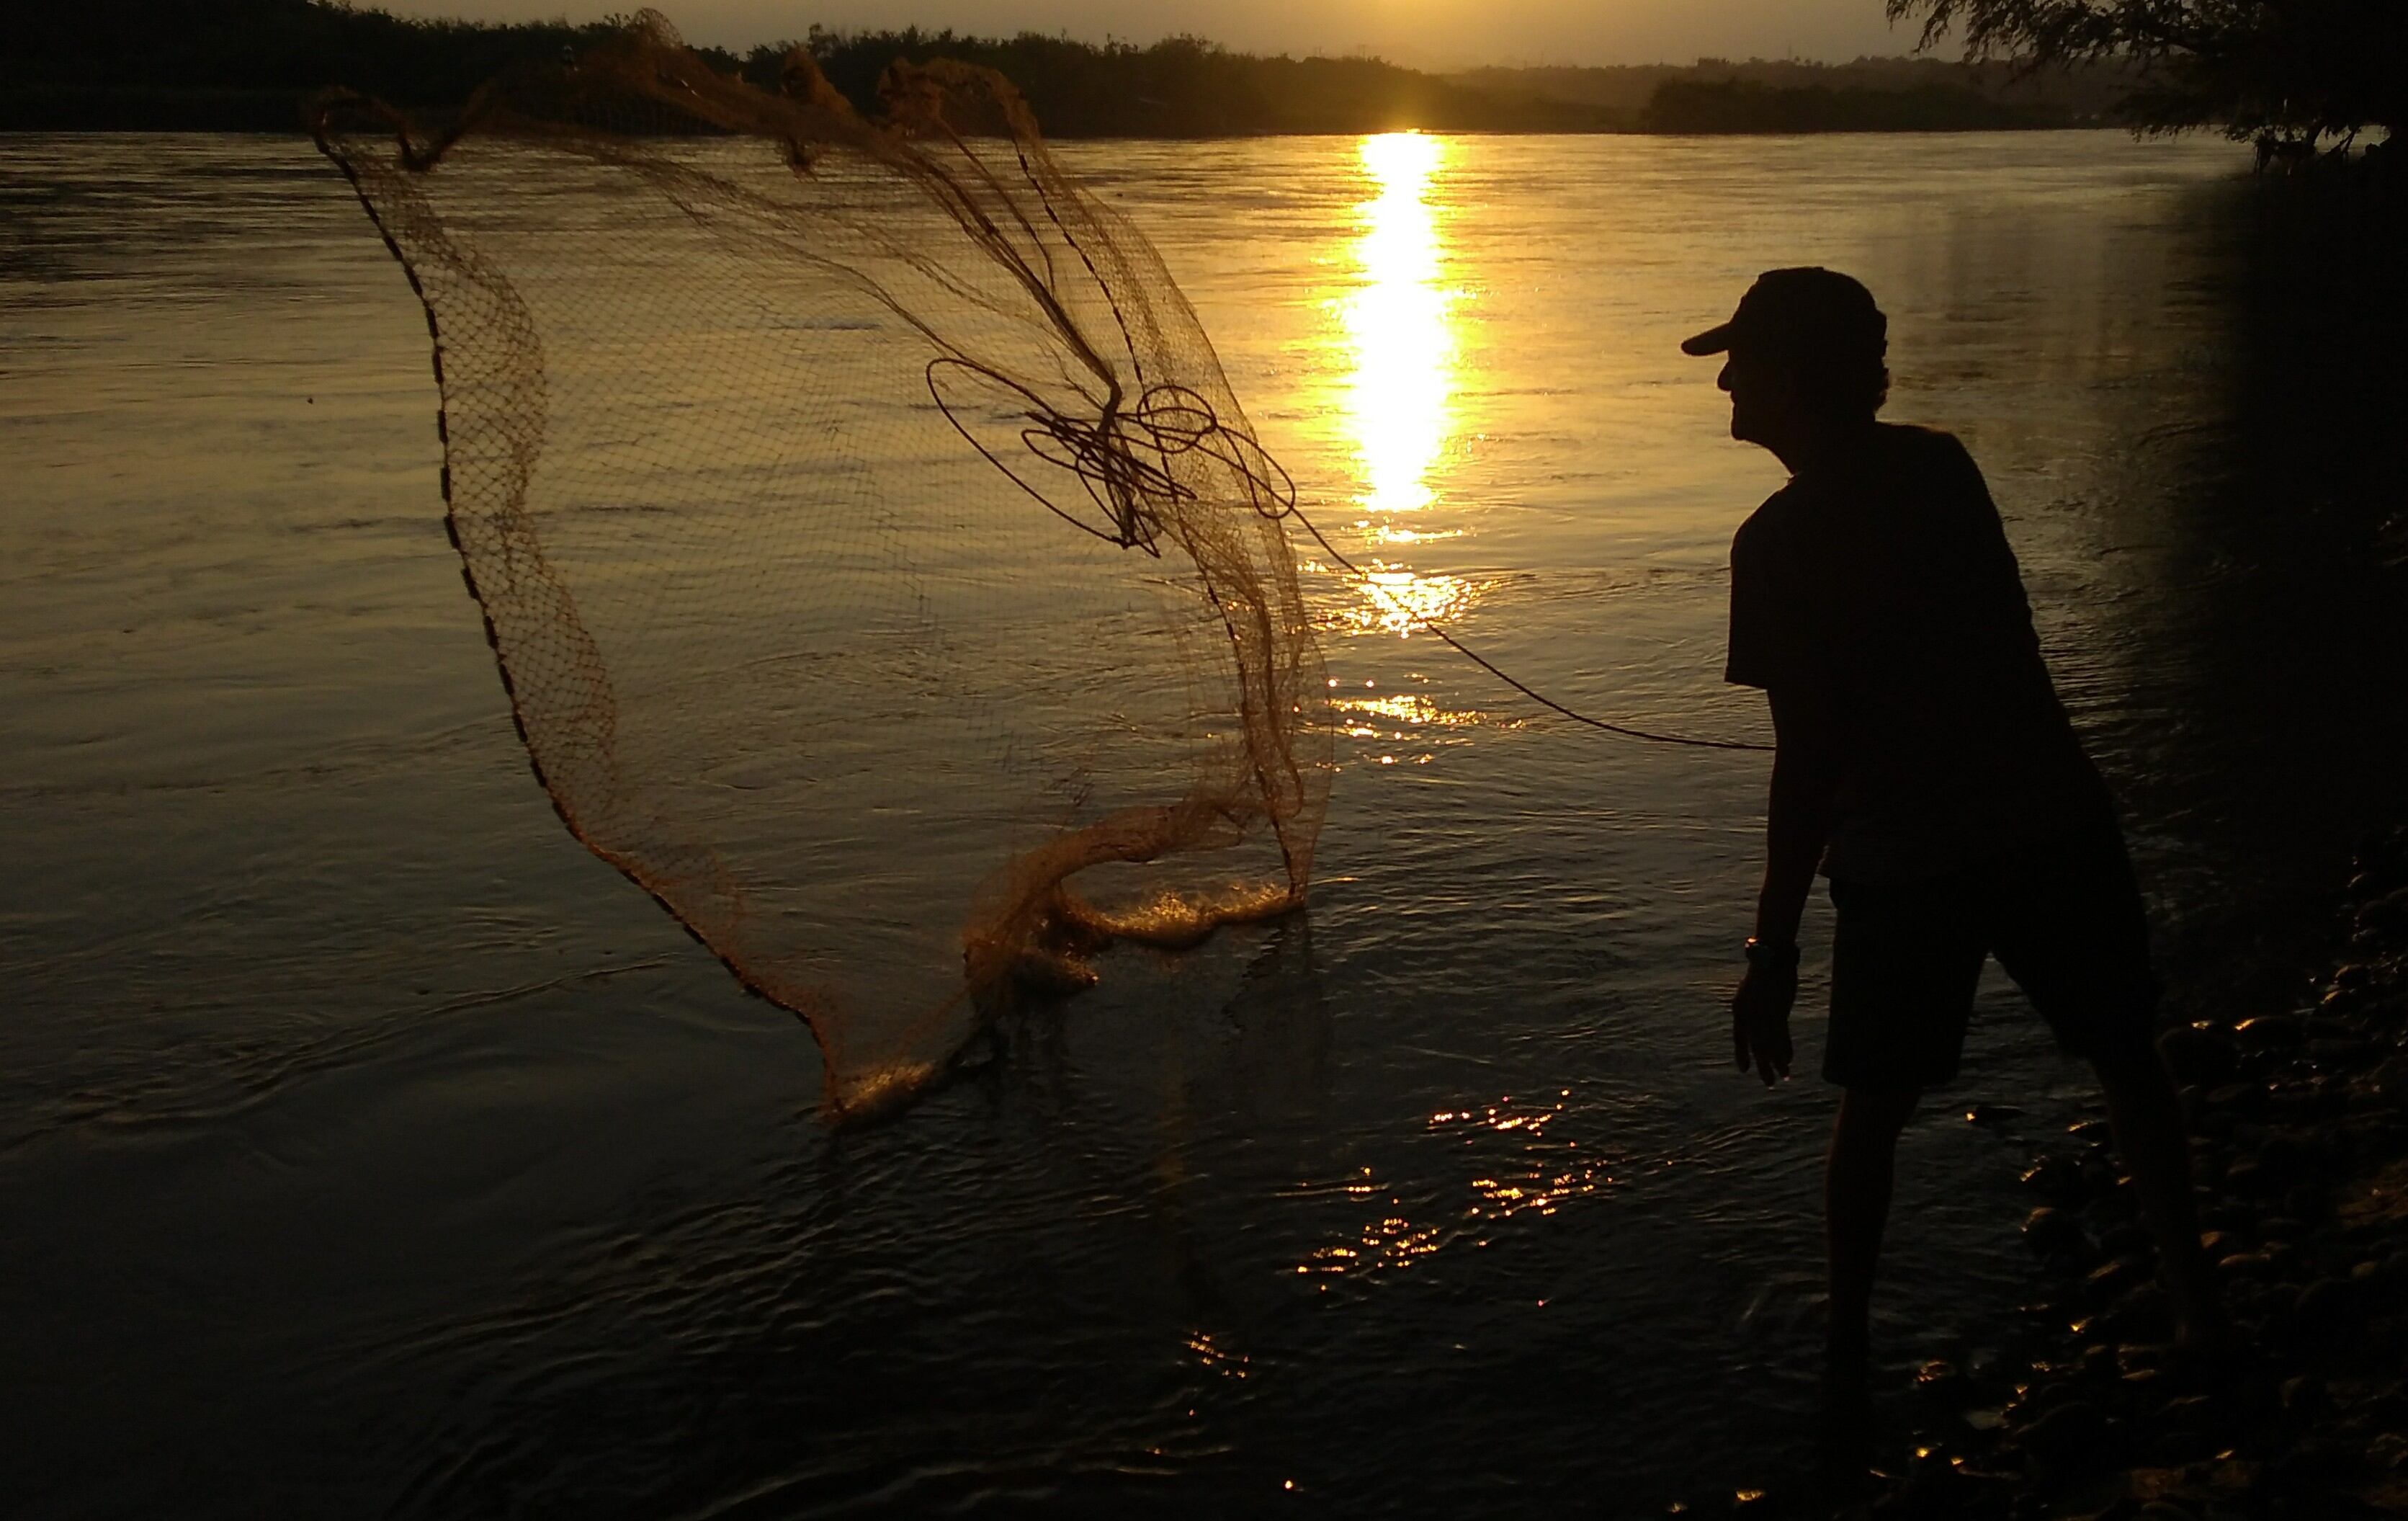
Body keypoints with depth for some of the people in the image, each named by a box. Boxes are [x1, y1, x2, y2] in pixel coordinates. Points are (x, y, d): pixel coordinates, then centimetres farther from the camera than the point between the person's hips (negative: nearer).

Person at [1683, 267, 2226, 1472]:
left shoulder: (1780, 543, -15)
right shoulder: (1943, 466, 1)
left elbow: (1810, 760, -17)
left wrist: (1774, 945, -13)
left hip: (1904, 860, -4)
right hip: (2053, 819, 4)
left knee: (1872, 1113, 13)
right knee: (2129, 1064, 22)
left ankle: (1847, 1362, 18)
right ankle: (2191, 1296, 33)